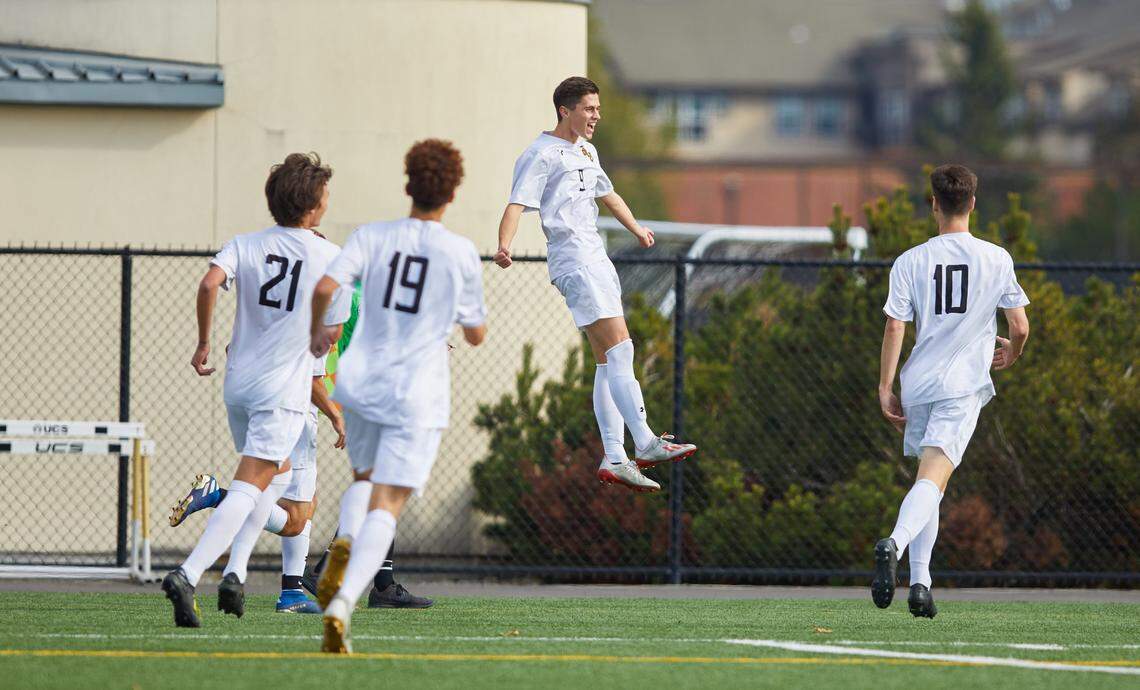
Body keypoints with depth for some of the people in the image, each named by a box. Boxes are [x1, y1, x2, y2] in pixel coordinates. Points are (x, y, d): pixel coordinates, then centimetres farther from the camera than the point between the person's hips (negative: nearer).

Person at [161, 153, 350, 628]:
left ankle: (235, 573, 15)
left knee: (278, 474, 26)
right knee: (248, 490, -10)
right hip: (284, 390, -5)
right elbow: (330, 333, -1)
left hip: (238, 383, 6)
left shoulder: (245, 245, 4)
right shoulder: (330, 258, -4)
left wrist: (203, 343, -3)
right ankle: (187, 575, -28)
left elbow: (210, 284, -15)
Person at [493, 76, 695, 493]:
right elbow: (517, 204, -20)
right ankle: (645, 444, -21)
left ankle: (614, 460, 7)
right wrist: (504, 246, -37)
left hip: (596, 261, 10)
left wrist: (637, 230, 48)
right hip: (573, 262, -10)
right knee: (619, 350, -17)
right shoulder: (541, 154, -9)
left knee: (609, 364, 7)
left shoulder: (586, 150, 20)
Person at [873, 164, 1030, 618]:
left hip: (918, 384, 3)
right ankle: (895, 544, -41)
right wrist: (1011, 354, 27)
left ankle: (919, 581, 12)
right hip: (963, 385, -3)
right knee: (932, 480, -14)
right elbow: (1020, 328, 5)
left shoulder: (910, 262, 3)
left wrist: (885, 389, 2)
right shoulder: (996, 259, 2)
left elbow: (894, 328, -2)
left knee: (928, 482, 17)